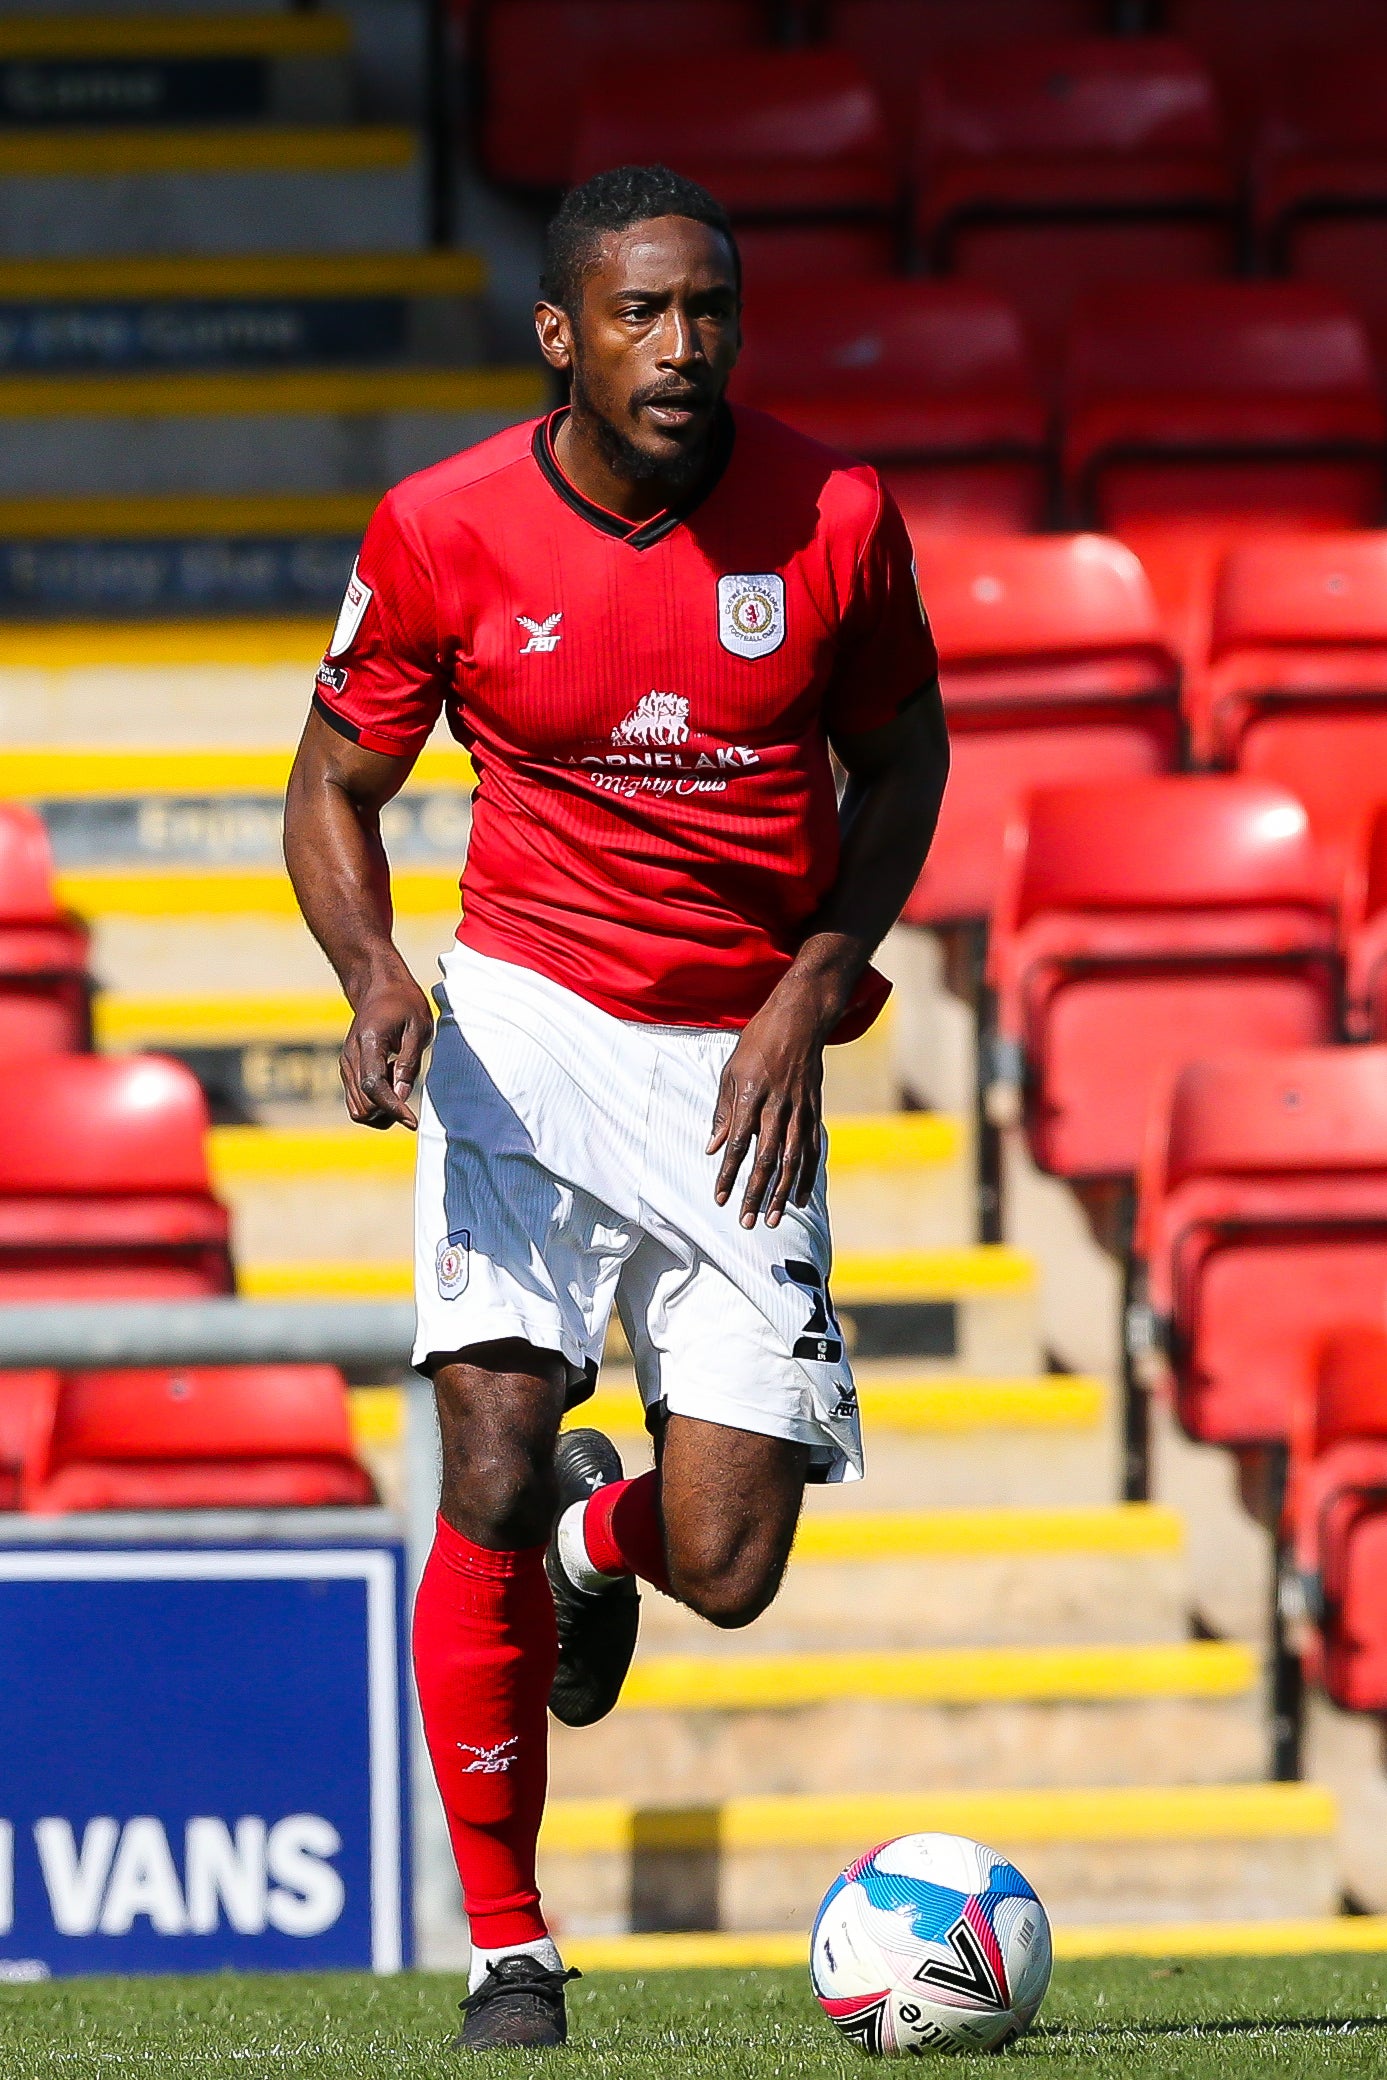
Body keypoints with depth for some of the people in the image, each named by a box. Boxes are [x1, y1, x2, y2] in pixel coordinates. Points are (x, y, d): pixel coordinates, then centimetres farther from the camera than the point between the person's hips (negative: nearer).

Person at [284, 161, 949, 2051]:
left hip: (742, 1058, 1)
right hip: (525, 1029, -1)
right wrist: (373, 975, -16)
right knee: (493, 1478, -18)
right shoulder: (443, 532, -8)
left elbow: (900, 754, 8)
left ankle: (606, 1535, 35)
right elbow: (338, 784, 4)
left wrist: (814, 990, -5)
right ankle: (507, 1951, -1)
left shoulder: (834, 518, -7)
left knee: (728, 1568, -6)